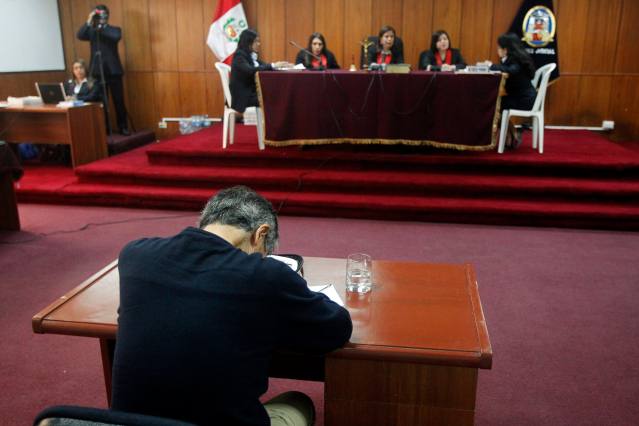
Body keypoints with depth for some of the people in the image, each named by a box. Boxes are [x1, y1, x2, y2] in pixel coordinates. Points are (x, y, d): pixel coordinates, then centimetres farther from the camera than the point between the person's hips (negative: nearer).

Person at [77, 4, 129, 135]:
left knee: (119, 101, 2)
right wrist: (89, 21, -17)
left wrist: (102, 26, -13)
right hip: (98, 71, 1)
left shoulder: (115, 29, 7)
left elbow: (116, 37, -15)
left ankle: (123, 127, 11)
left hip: (113, 71, -1)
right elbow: (80, 35, -10)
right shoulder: (91, 31, 10)